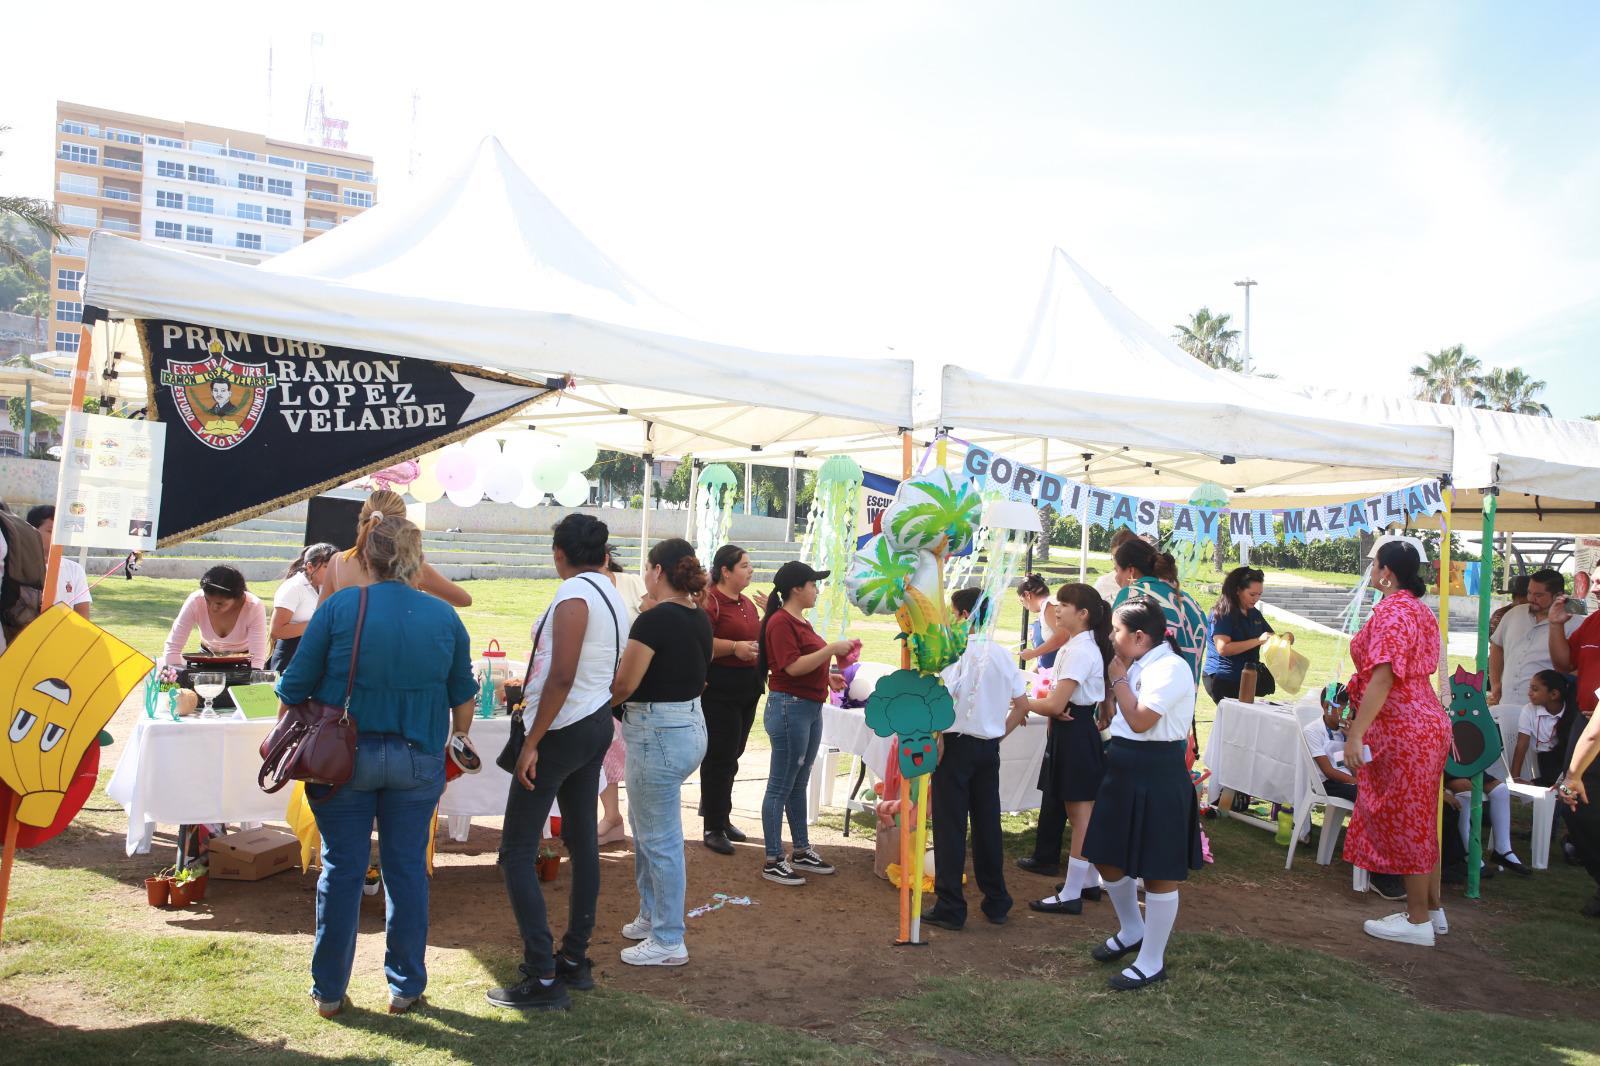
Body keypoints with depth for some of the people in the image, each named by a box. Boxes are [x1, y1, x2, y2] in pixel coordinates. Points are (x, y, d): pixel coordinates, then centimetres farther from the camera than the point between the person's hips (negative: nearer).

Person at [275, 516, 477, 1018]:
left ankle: (329, 991, 20)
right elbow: (462, 695, 9)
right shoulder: (444, 616, 0)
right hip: (418, 760, 2)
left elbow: (296, 684, -3)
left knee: (341, 869, 8)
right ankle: (405, 986, 21)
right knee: (407, 869, 10)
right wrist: (459, 742, 24)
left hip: (345, 756, -1)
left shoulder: (339, 607, -7)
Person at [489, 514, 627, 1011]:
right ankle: (575, 960, 24)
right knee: (582, 841, 14)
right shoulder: (613, 596, 11)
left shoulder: (574, 596, -17)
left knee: (517, 850, -5)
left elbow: (562, 677, -23)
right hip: (598, 724, 10)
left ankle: (543, 978, -5)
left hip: (562, 728, -10)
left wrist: (532, 742, -20)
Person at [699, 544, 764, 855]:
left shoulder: (747, 604, 15)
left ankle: (720, 815, 28)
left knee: (732, 755, 15)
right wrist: (734, 647, -27)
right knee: (719, 756, -3)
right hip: (719, 689, -8)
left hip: (747, 688, 8)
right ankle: (713, 828, 7)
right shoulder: (710, 601, -12)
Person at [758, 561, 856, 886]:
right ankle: (773, 861, 5)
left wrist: (828, 678, 10)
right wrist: (831, 649, -21)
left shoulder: (802, 622, 15)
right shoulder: (781, 622, -15)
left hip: (811, 707, 10)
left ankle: (801, 851, 27)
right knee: (781, 787, -2)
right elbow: (792, 667, -23)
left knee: (799, 785, 17)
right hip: (789, 707, -10)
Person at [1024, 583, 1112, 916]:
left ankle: (1070, 895, 5)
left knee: (1080, 817, -2)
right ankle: (1089, 881, 29)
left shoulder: (1079, 651, -20)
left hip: (1073, 734, -10)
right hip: (1081, 730, 10)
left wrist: (1022, 702, -9)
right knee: (1085, 814, 18)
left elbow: (1055, 705, -23)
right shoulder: (1089, 646, 11)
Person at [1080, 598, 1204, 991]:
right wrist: (1115, 678, 1)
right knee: (1107, 857, 18)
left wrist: (1118, 679, -13)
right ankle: (1131, 931, 40)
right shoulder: (1137, 666, 10)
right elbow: (1112, 715, 11)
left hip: (1158, 779, -10)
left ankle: (1152, 962, 15)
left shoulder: (1170, 668, -18)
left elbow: (1139, 719, -25)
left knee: (1158, 872, 3)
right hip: (1123, 773, 10)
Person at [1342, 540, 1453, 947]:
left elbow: (1383, 676, -24)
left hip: (1403, 730, -10)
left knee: (1405, 823, -1)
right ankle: (1432, 908, 26)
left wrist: (1356, 733, -25)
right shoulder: (1418, 609, 14)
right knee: (1418, 822, 17)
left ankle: (1418, 921, 8)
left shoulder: (1391, 611, -17)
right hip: (1425, 720, 10)